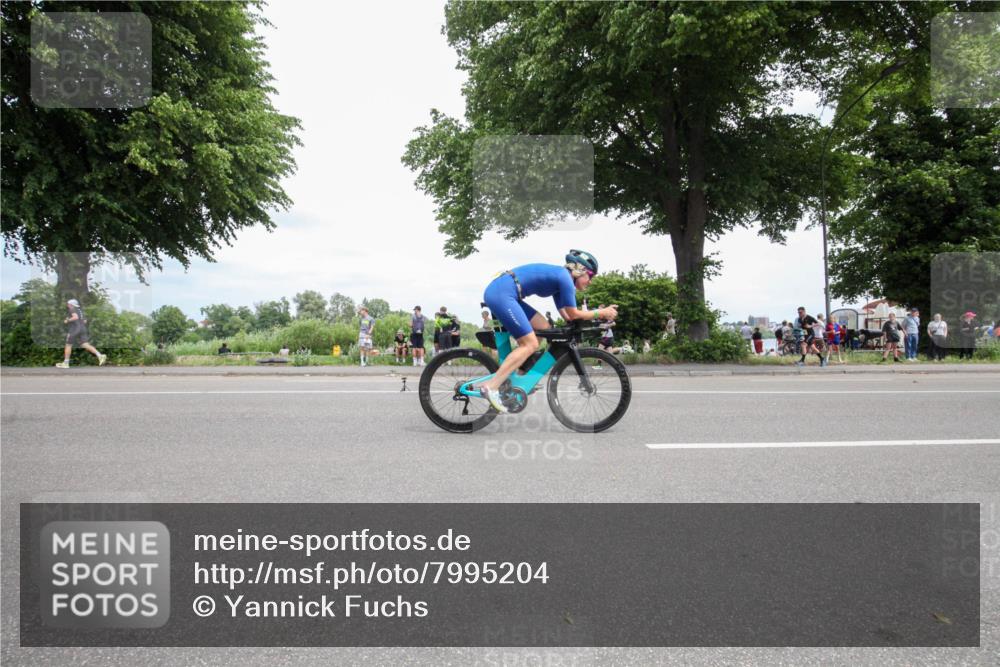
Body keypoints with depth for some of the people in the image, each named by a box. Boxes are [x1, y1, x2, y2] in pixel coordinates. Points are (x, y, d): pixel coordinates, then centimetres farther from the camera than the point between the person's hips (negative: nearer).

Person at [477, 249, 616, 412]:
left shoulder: (558, 278, 22)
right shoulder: (565, 277, -7)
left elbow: (566, 315, 21)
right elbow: (573, 314, -4)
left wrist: (597, 313, 17)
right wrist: (601, 313, 7)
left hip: (500, 292, 10)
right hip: (501, 293, -10)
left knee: (543, 327, 13)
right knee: (530, 344, -8)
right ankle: (491, 386, -14)